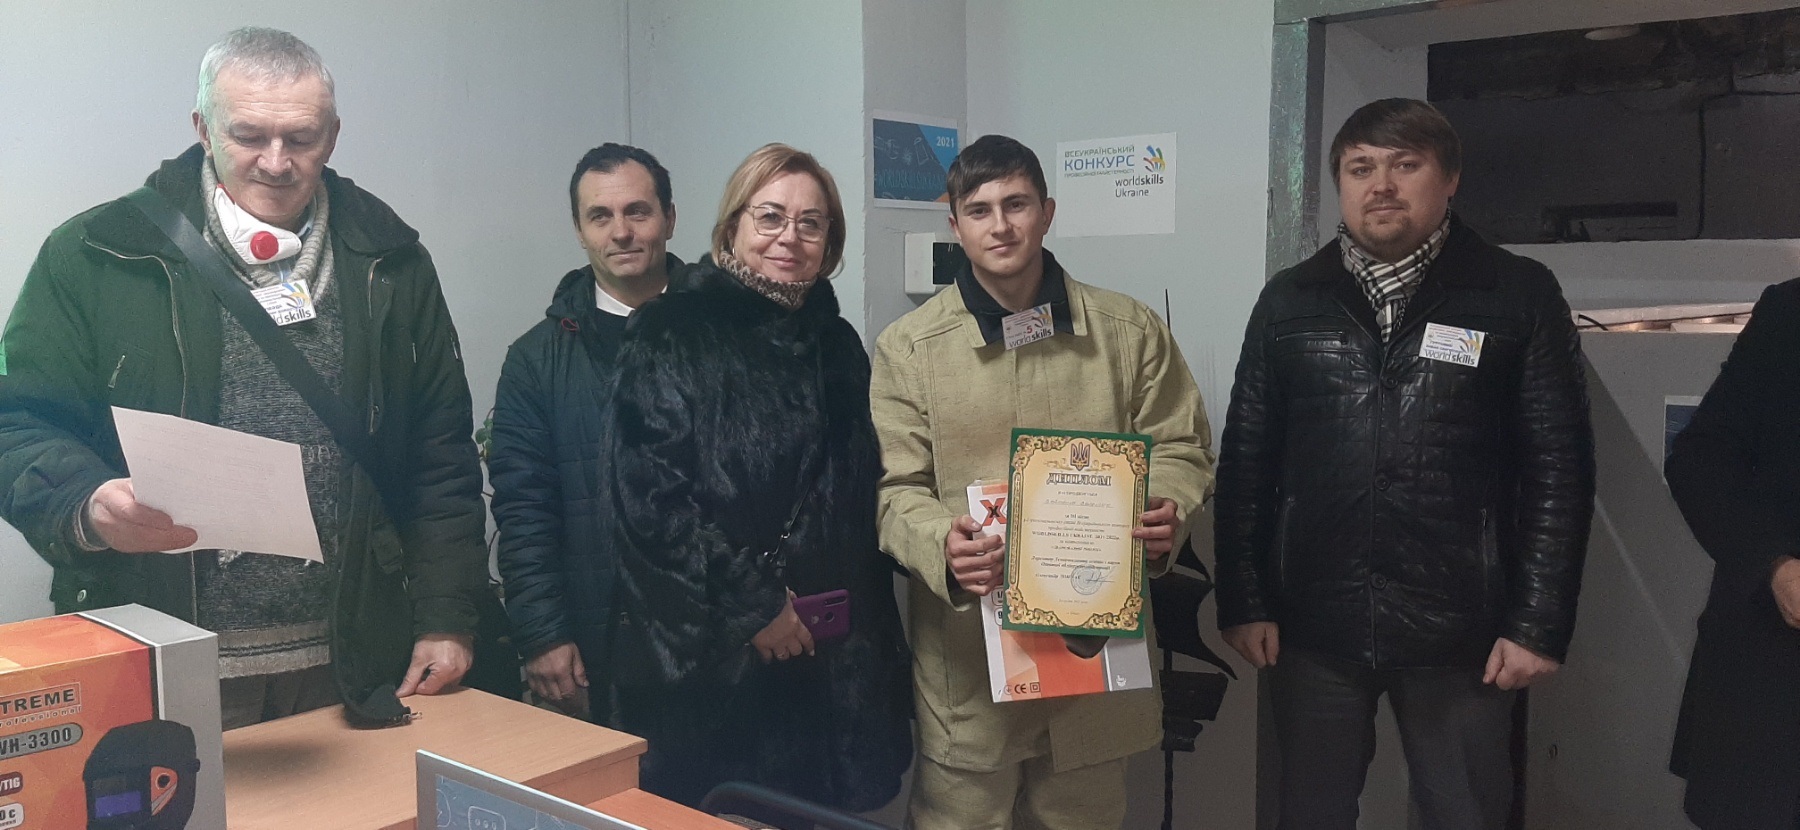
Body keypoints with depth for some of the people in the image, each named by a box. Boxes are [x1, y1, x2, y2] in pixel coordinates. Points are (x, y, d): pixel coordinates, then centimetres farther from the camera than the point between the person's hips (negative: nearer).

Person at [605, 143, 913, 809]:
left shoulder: (837, 345, 12)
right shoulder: (672, 333, -5)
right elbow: (649, 491, -13)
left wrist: (872, 643, 9)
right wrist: (751, 605, -13)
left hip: (826, 659, 5)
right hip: (704, 654, -5)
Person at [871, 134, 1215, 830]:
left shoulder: (1131, 331, 4)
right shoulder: (908, 347, 0)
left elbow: (1182, 448, 9)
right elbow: (894, 487, -3)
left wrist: (1168, 513, -14)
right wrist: (942, 545, -24)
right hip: (967, 649, -1)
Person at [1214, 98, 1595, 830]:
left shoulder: (1519, 296, 1)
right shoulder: (1289, 301, 6)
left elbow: (1559, 468, -1)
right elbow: (1245, 462, 5)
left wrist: (1540, 621, -6)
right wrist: (1243, 601, 0)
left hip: (1461, 632, -1)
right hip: (1313, 626, 2)